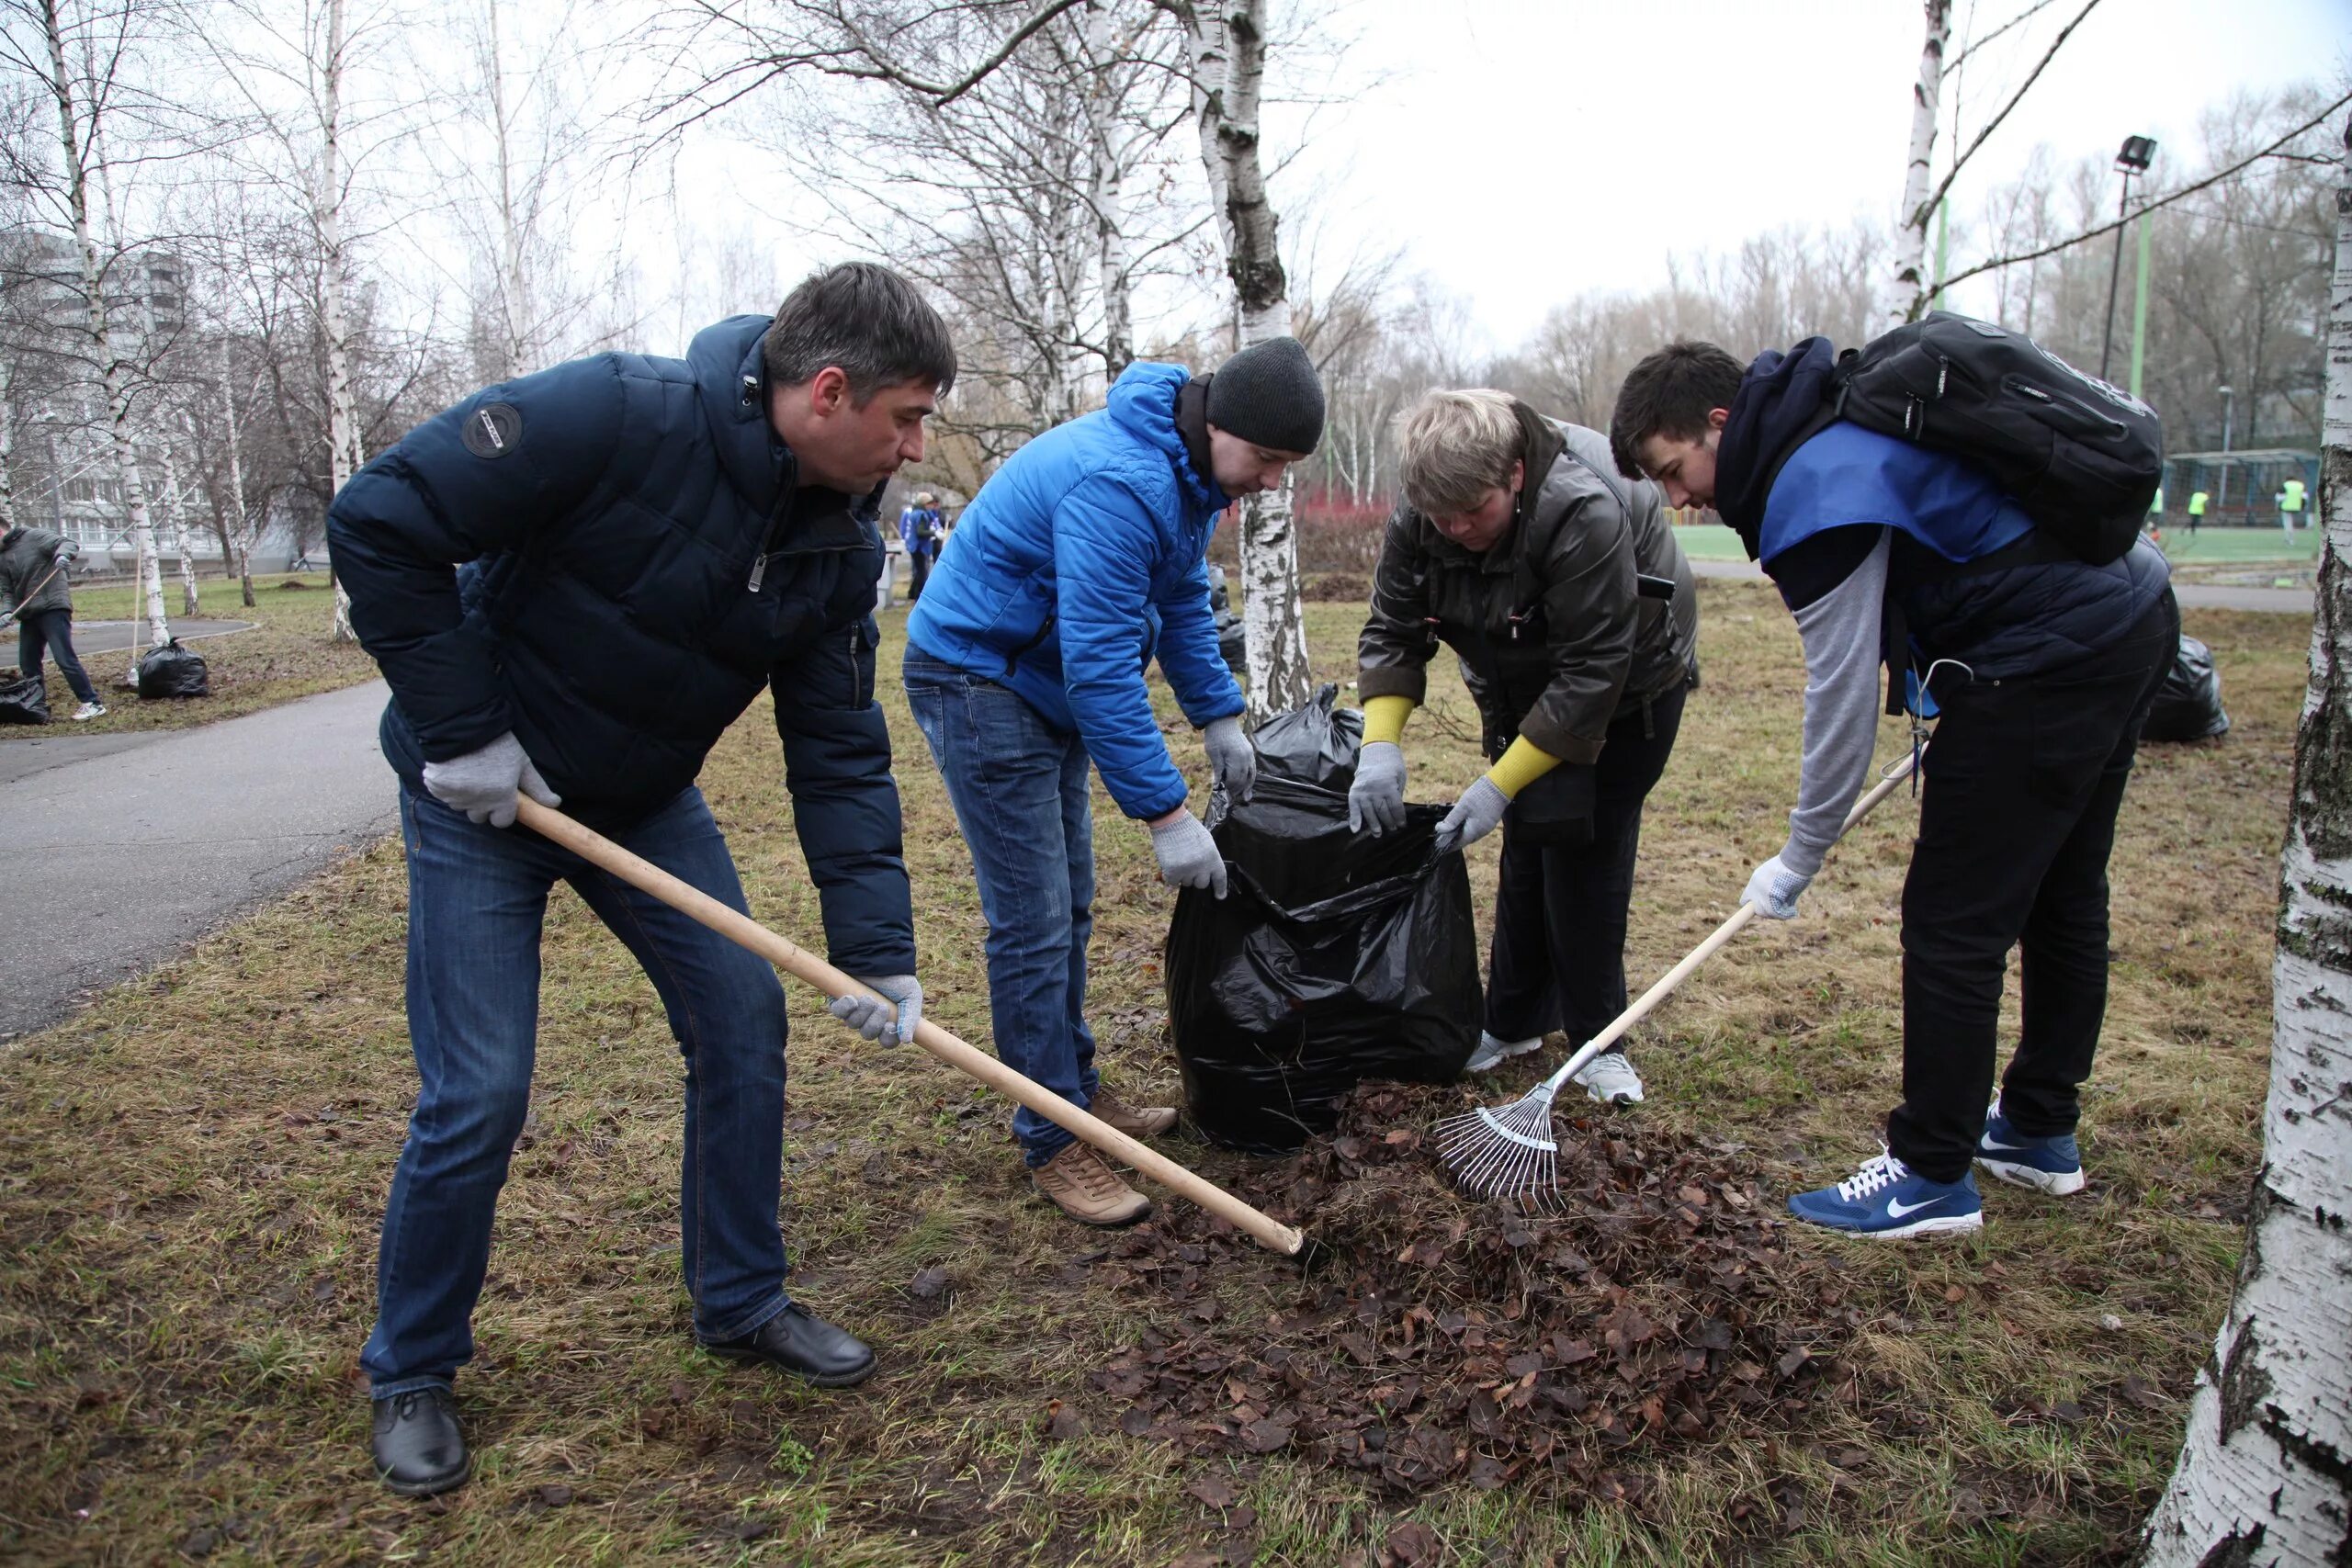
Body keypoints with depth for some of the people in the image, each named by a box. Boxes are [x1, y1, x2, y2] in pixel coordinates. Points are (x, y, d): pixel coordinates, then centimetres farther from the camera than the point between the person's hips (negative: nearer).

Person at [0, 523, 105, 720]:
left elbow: (70, 544, -11)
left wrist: (62, 554, -34)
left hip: (53, 608, -8)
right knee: (27, 664, 12)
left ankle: (92, 703, -13)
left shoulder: (34, 537, -2)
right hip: (28, 615, 8)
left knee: (65, 659, -14)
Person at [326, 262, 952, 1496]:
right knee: (479, 1094, -5)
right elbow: (379, 521, -25)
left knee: (744, 1023, 3)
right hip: (481, 795, -6)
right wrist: (460, 730, -23)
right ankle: (410, 1373, 21)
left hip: (646, 803, 6)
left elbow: (840, 755, -8)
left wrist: (875, 950, -14)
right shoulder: (615, 418, -29)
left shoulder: (839, 545, -10)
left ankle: (741, 1302, 24)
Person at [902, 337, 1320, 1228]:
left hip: (1048, 682, 10)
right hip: (980, 678, -10)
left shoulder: (1191, 472, 2)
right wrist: (1165, 815, -29)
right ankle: (1052, 1145, 3)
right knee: (1033, 925, -8)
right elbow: (1101, 664, -32)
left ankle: (1076, 1092, 28)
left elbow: (1183, 600, 16)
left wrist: (1219, 717, 11)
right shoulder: (1118, 485, -30)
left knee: (1068, 909, 15)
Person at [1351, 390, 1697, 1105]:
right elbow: (1391, 631, -13)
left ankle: (1599, 1039, 7)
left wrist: (1500, 785, -35)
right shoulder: (1419, 519, -19)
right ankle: (1515, 1020, 20)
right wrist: (1380, 746, -29)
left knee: (1585, 852, -8)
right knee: (1525, 848, 7)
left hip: (1625, 689, -5)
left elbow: (1591, 671, -36)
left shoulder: (1583, 510, -38)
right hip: (1521, 691, 5)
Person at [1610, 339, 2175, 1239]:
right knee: (2063, 896, 19)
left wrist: (1797, 862, -8)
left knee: (1952, 923, -4)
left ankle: (1934, 1176, 8)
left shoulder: (1818, 495, -20)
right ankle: (2040, 1131, 34)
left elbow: (1843, 699, -19)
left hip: (2046, 666, -11)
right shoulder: (1849, 411, 9)